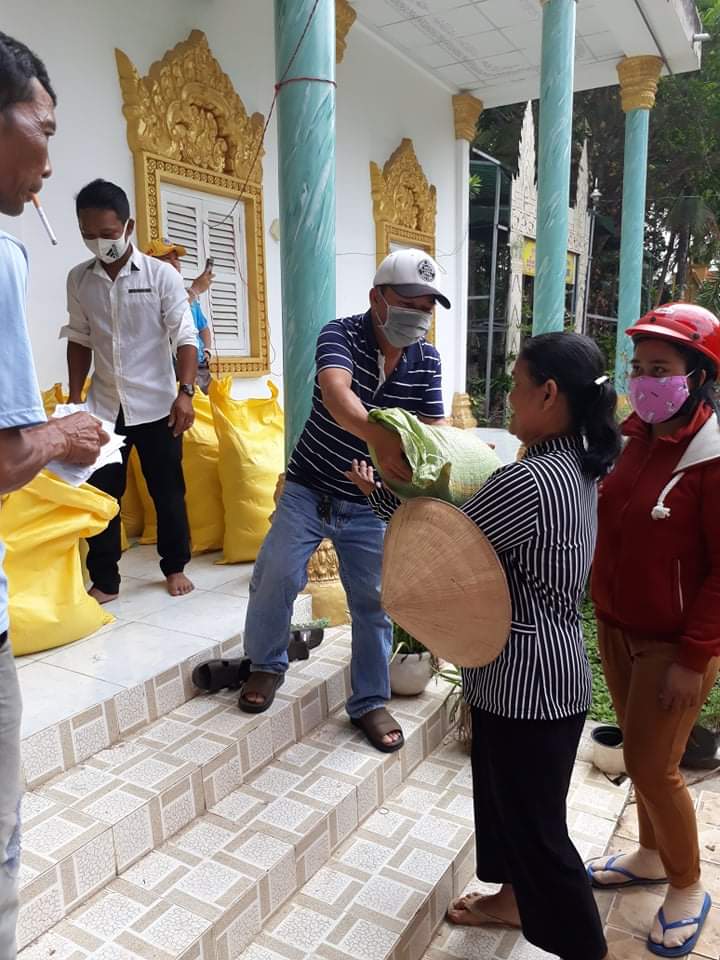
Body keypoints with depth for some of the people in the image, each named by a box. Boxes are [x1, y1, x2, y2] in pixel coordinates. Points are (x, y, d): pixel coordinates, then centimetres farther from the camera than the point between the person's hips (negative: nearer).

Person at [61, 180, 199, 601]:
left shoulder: (162, 274, -6)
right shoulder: (78, 279, 4)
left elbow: (184, 337, -8)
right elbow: (80, 341, 12)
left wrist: (185, 392, -19)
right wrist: (74, 398, 9)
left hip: (156, 405, -3)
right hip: (103, 407, 3)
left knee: (168, 491, 7)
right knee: (100, 493, 5)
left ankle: (175, 567, 25)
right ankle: (104, 581, 18)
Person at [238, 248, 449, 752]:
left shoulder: (426, 360, -3)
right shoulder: (341, 334, -16)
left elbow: (434, 427, -7)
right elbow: (337, 395, -37)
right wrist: (380, 438, -57)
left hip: (370, 504, 3)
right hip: (309, 489, -2)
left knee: (374, 600, 5)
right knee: (276, 579, -6)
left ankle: (370, 702, 24)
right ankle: (267, 665, 24)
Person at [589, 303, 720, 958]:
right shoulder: (639, 439, 1)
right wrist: (605, 613, 7)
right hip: (617, 630, 7)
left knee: (652, 766, 4)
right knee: (640, 753, 20)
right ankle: (652, 856, 42)